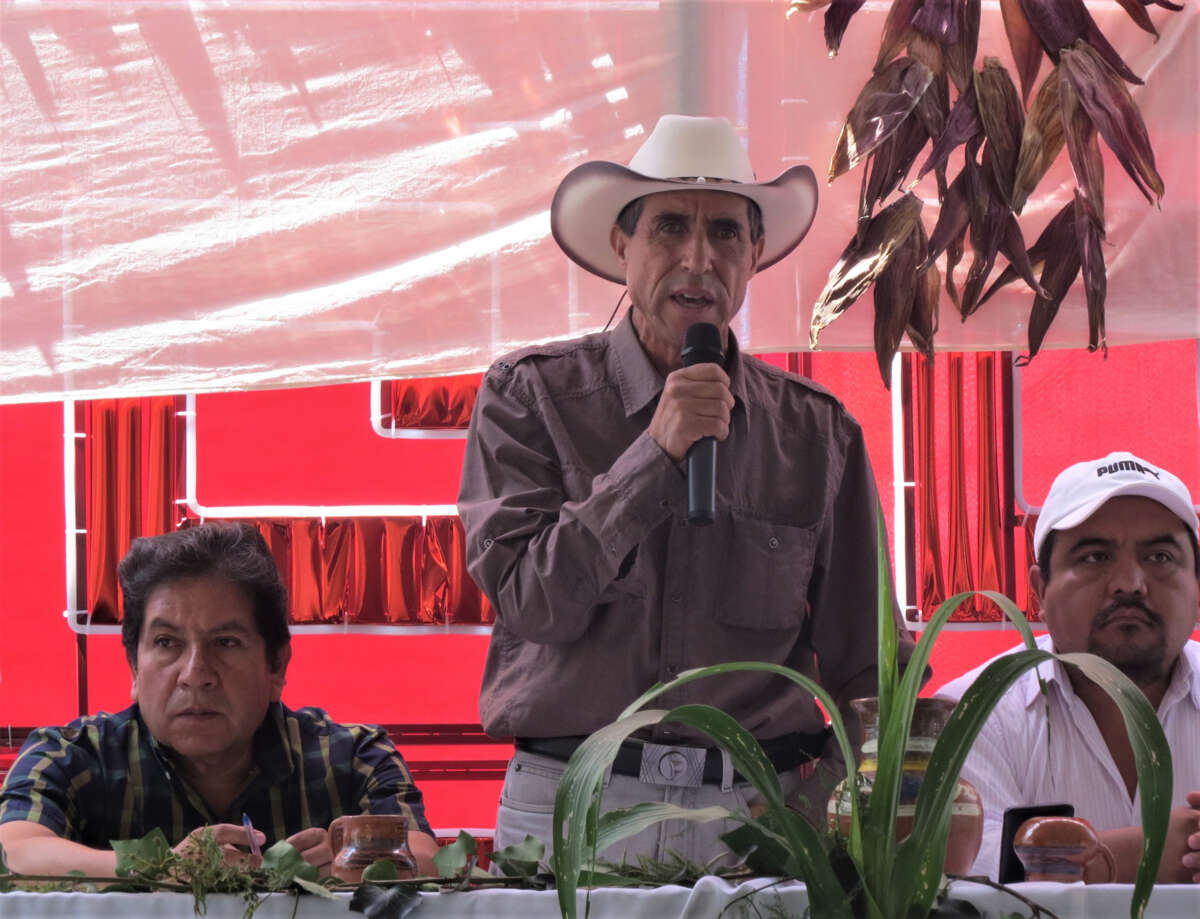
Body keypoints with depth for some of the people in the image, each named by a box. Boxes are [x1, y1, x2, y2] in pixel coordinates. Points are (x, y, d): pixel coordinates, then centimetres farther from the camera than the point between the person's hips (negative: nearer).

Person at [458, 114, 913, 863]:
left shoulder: (818, 432, 10)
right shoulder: (530, 396, 5)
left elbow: (866, 672, 13)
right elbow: (532, 602, -6)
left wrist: (820, 804, -2)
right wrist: (655, 454, -10)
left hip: (757, 807, 1)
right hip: (573, 803, -1)